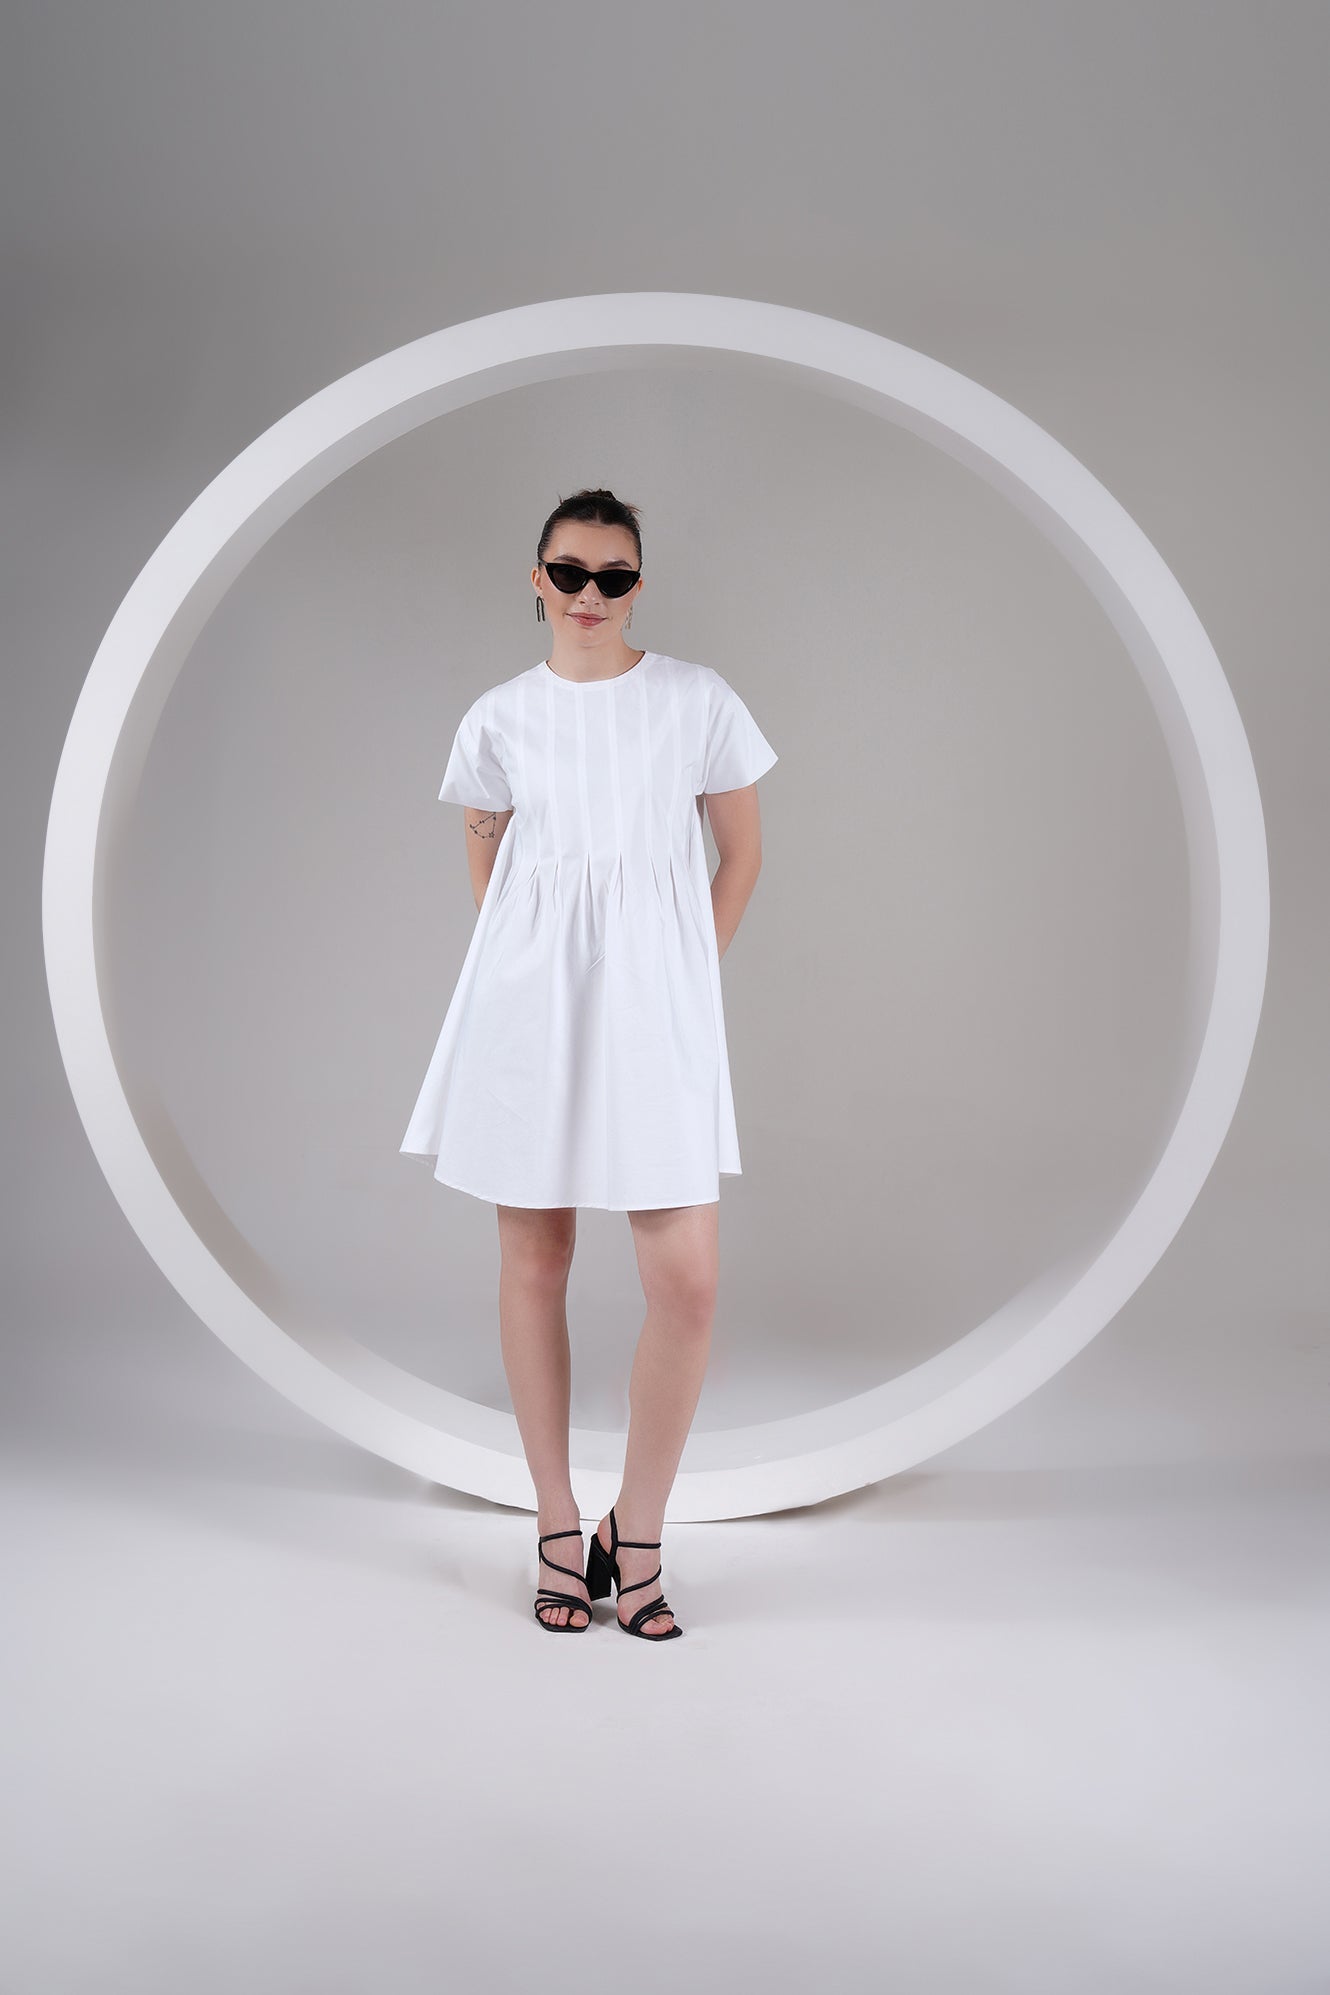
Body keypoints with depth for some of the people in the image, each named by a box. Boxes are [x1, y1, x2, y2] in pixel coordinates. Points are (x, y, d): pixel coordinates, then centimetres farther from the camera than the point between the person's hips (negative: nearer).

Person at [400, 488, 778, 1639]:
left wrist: (685, 980, 7)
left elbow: (740, 854, 10)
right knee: (534, 1263, 6)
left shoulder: (699, 701, 1)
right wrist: (534, 970, 13)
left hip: (653, 1005, -1)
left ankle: (637, 1537, 10)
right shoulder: (500, 719, 5)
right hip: (527, 1004, 1)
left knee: (687, 1282, -8)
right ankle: (559, 1531, 20)